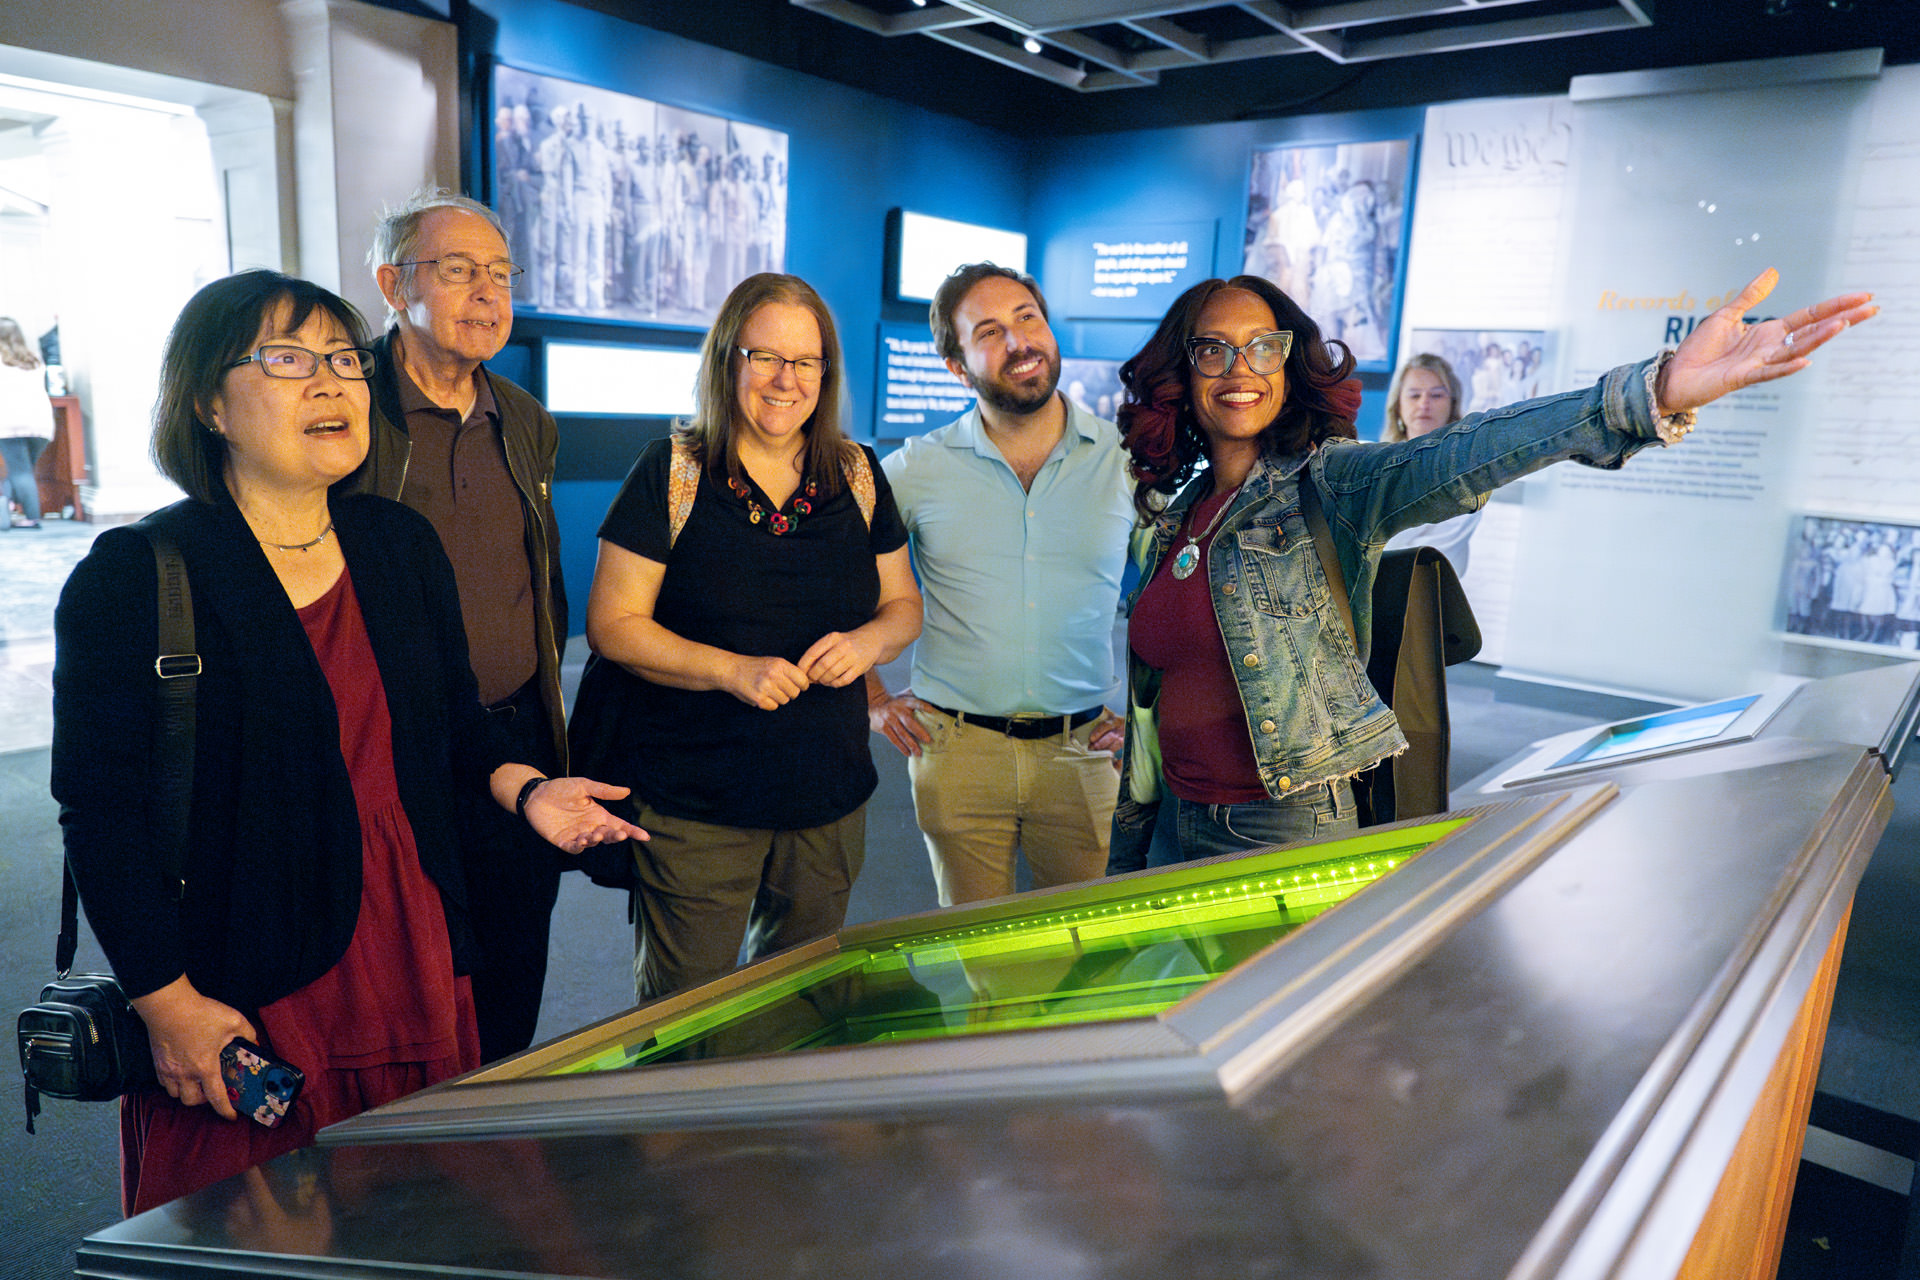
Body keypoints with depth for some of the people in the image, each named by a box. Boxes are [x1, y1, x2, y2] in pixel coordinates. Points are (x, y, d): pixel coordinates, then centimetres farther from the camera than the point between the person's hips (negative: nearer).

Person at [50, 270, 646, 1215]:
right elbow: (102, 809, -11)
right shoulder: (133, 579, -9)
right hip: (240, 996, -4)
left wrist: (526, 787, -4)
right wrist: (167, 1002, -14)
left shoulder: (402, 545, 7)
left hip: (413, 960, 5)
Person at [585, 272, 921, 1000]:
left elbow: (904, 604, 13)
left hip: (832, 800, 4)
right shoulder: (670, 473, -5)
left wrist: (869, 641, -11)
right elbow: (612, 624, -7)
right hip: (695, 806, -3)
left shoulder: (858, 475, 6)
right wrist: (733, 669, -20)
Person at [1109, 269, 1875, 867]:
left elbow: (1453, 461, -29)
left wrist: (1653, 394, -46)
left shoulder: (1325, 488, -8)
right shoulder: (1172, 518, 6)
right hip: (1183, 831, 5)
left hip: (1292, 833, -5)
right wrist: (1125, 859, 15)